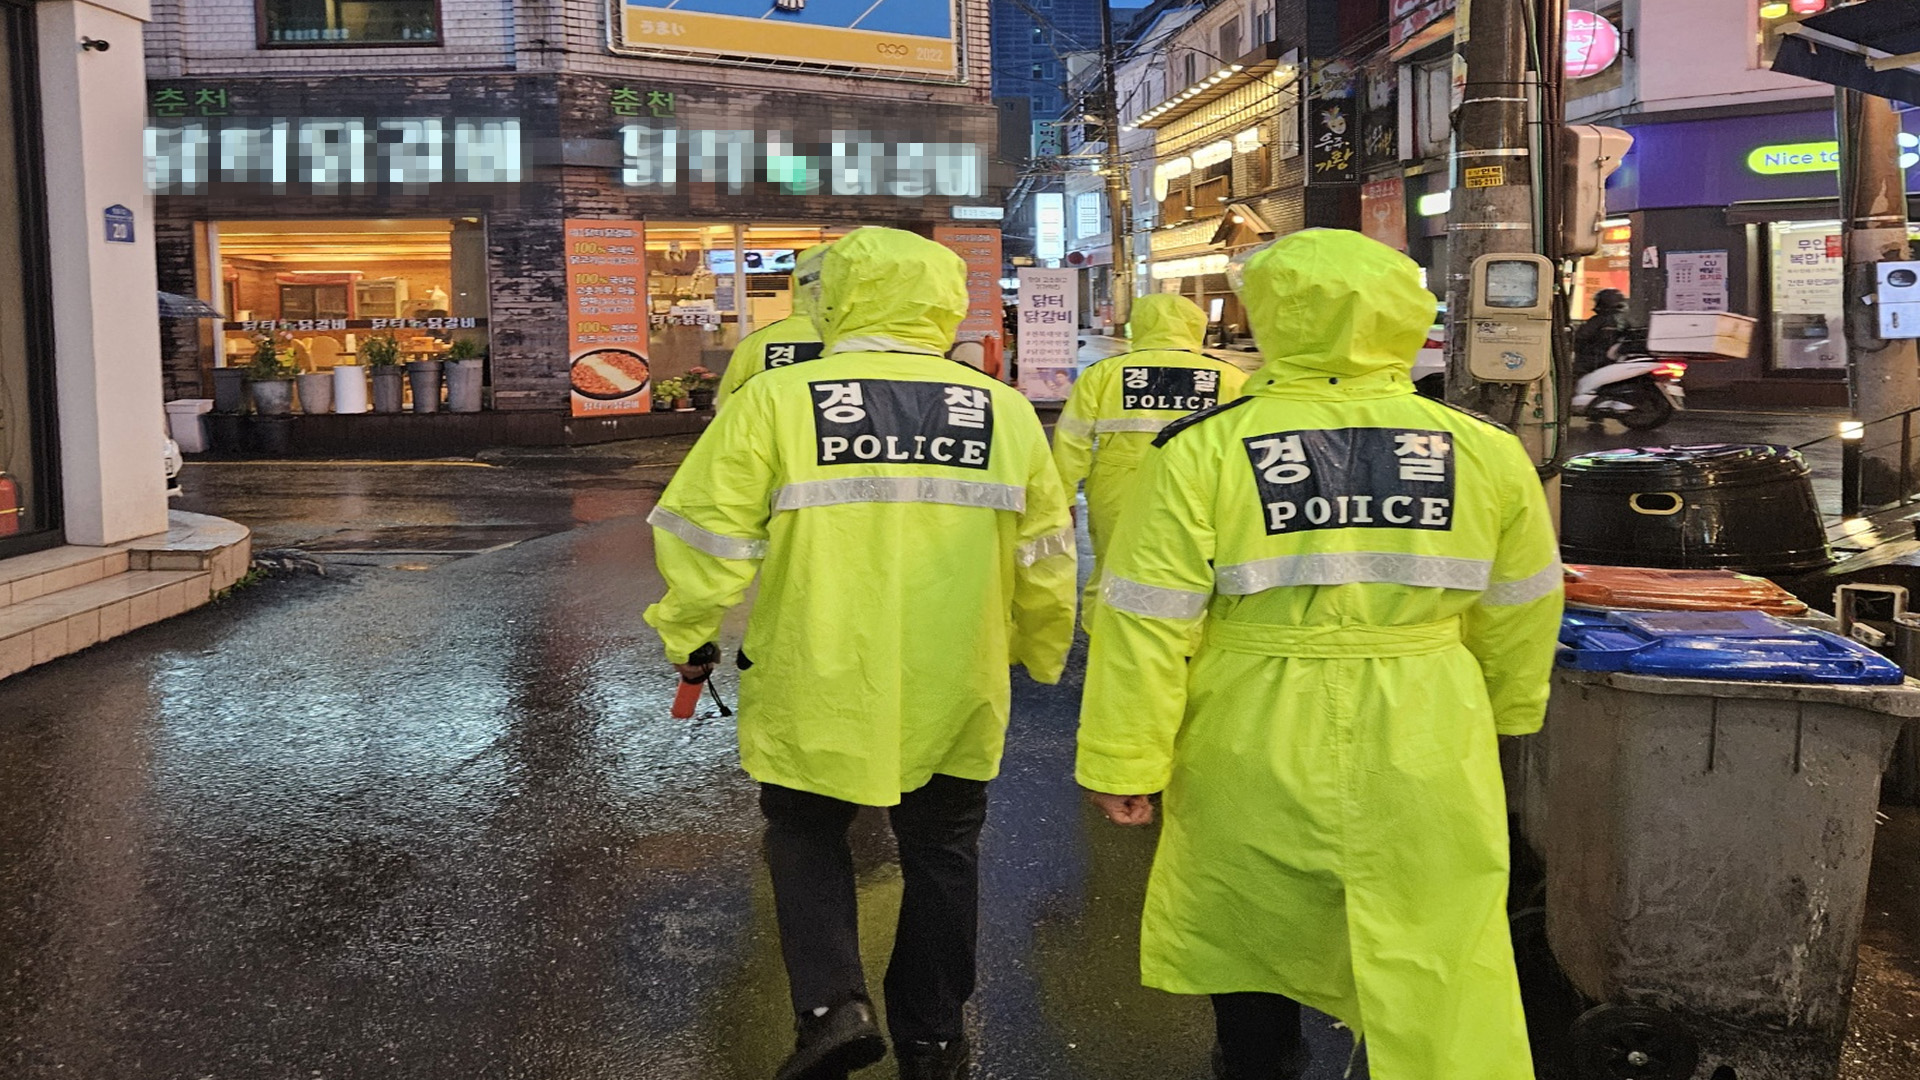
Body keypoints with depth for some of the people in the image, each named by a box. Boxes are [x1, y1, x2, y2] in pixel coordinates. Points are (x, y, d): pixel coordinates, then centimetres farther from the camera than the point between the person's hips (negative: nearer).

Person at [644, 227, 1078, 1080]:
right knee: (940, 849, 19)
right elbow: (1044, 560, 7)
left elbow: (707, 535, -7)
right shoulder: (1005, 411, -2)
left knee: (806, 832, 20)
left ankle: (831, 1003, 5)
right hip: (954, 692, 2)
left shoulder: (776, 400, -11)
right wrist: (1042, 655, 23)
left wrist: (689, 639, 9)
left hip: (817, 688, -2)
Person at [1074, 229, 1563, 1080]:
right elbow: (1517, 619, 9)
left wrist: (1124, 761, -2)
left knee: (1250, 946, 20)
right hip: (1423, 762, 1)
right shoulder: (1486, 455, -3)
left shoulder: (1203, 453, -11)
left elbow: (1148, 626, -10)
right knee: (1439, 980, 11)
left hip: (1252, 762, -1)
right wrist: (1504, 711, 26)